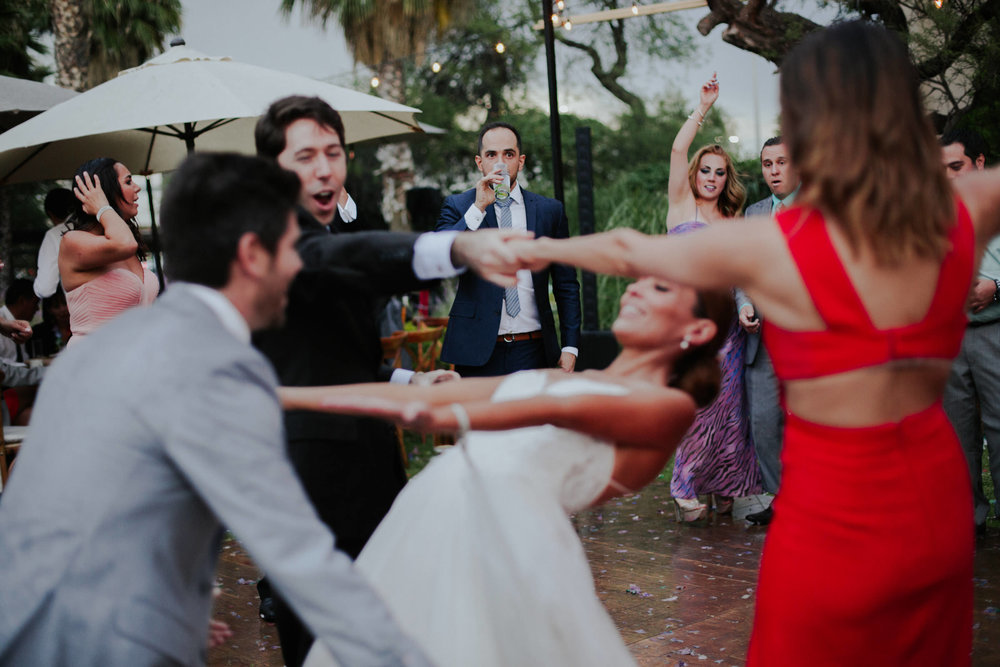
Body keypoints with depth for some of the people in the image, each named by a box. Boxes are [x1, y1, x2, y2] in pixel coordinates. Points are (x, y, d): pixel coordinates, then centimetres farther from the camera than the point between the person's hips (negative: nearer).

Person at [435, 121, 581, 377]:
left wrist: (570, 347, 4)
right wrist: (478, 208, -16)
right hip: (477, 352, -1)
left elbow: (566, 284, 10)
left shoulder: (550, 210, 9)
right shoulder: (457, 207, 5)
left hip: (533, 352, 2)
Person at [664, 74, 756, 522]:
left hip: (726, 322, 4)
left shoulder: (733, 220, 17)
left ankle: (726, 486, 15)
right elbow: (677, 150, -5)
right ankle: (687, 491, 2)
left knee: (729, 406, 4)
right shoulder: (682, 205, 6)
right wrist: (704, 106, -2)